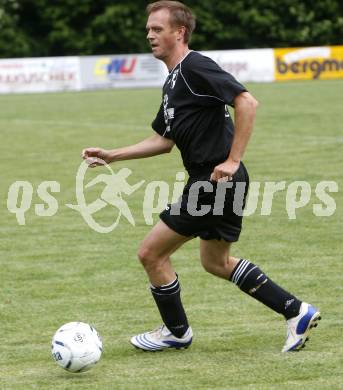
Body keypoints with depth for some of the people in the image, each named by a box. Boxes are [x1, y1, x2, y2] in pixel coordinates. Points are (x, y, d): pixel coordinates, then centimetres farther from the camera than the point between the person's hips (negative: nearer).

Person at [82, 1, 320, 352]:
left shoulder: (196, 67, -14)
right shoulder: (173, 81, 17)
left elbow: (246, 102, -24)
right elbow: (163, 141, 24)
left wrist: (232, 160, -24)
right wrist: (111, 156, 17)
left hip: (216, 181, -10)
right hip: (214, 185, 10)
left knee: (151, 253, -1)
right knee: (216, 262, 22)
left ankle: (176, 331, 17)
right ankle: (296, 313, 24)